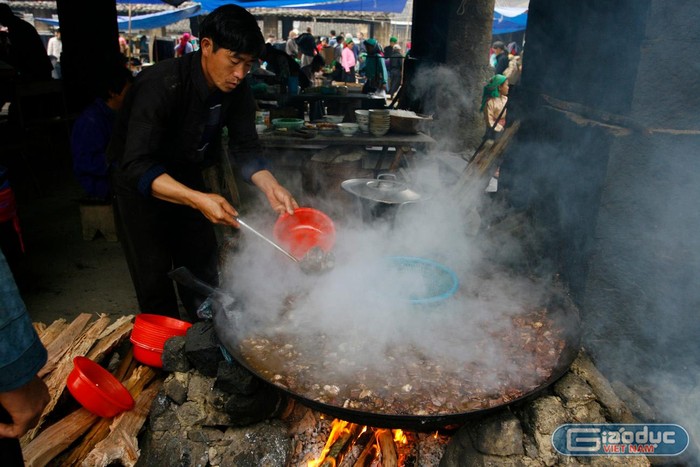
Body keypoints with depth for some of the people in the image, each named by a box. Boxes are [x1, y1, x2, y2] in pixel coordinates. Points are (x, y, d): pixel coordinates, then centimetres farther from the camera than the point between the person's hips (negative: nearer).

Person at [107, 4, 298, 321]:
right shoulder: (161, 85, -32)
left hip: (187, 176, 6)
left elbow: (245, 148, -11)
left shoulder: (237, 90, -13)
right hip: (139, 185, -6)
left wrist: (270, 187, -30)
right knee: (156, 283, -3)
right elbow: (137, 167, -37)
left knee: (203, 271, 13)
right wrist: (197, 199, -49)